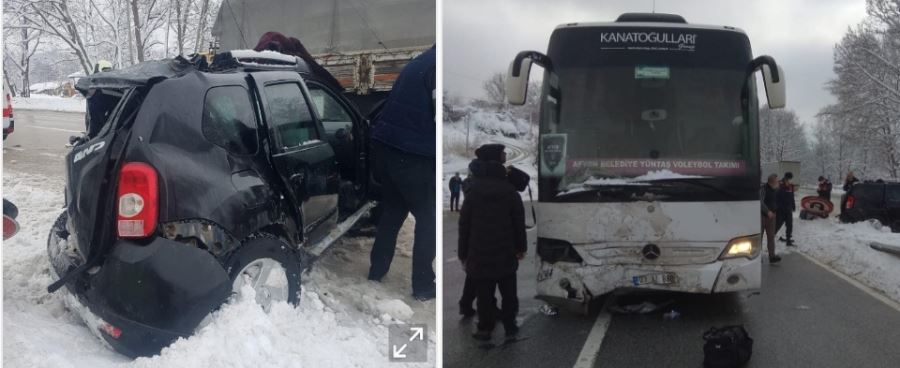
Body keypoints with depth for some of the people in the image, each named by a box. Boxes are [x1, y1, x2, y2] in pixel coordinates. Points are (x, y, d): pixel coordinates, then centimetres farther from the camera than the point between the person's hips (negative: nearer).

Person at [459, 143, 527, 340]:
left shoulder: (473, 191, -4)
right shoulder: (510, 190, -2)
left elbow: (464, 224, -3)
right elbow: (519, 221, 0)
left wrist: (463, 253, 3)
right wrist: (521, 247, 10)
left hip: (480, 253, -1)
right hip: (505, 252, 1)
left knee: (484, 294, 4)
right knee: (508, 292, 13)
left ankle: (485, 328, 8)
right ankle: (510, 326, 17)